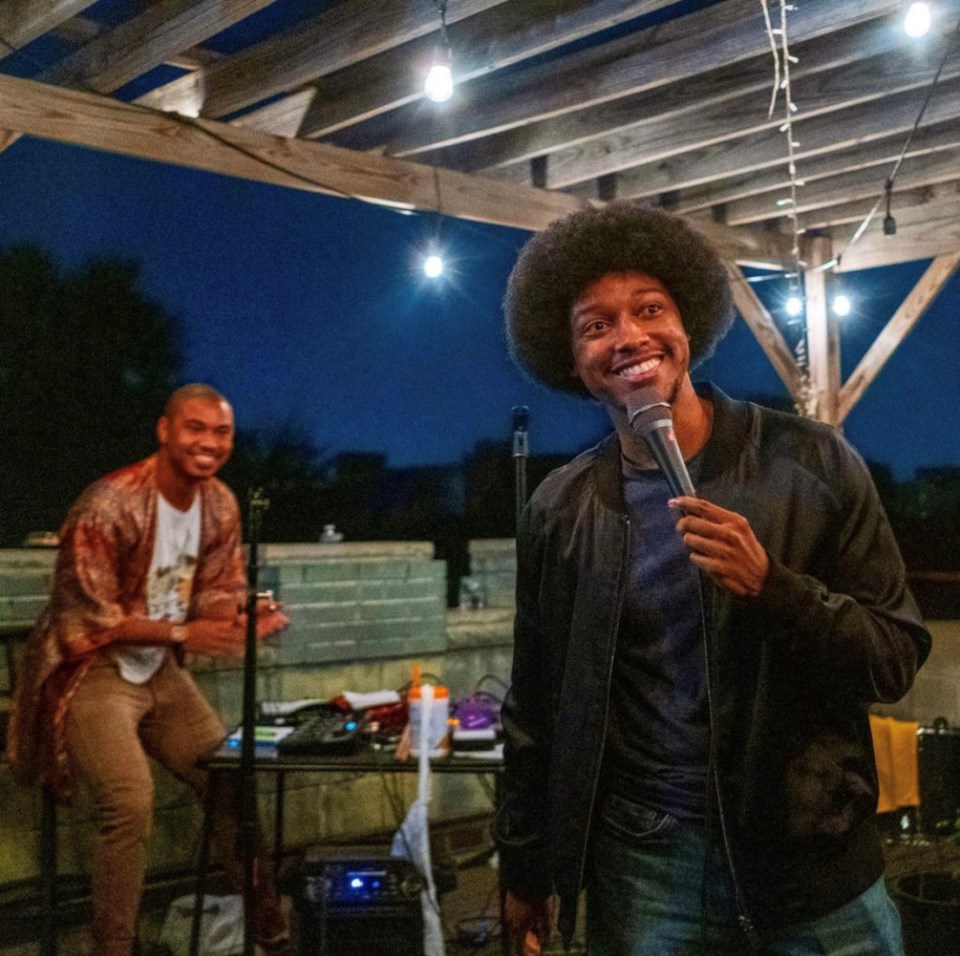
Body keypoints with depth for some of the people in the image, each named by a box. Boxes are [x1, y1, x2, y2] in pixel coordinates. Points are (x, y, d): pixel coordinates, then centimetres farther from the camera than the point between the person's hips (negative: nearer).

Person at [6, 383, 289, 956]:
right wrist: (183, 634, -27)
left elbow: (218, 593, 5)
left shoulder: (220, 506, -1)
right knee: (131, 800, -24)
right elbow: (87, 616, -21)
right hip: (90, 673, -7)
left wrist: (247, 620, -17)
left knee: (236, 778, 5)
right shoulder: (110, 505, -23)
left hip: (159, 672, 7)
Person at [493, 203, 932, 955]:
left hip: (811, 861, -1)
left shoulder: (811, 462, -7)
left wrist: (771, 586, -23)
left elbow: (898, 655, -6)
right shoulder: (560, 511, -2)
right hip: (640, 869, 1)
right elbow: (535, 708, 6)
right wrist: (525, 868, 10)